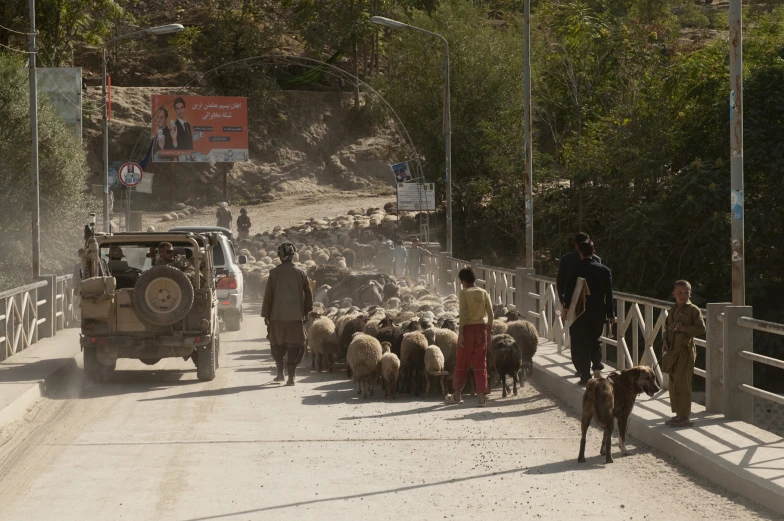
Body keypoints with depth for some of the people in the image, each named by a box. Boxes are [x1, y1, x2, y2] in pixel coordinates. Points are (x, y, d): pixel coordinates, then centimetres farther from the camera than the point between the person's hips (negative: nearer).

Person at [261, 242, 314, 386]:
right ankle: (291, 377, -3)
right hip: (296, 316, 0)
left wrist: (266, 315, 5)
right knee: (294, 346, 3)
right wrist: (306, 312, 18)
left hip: (277, 316, 0)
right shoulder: (301, 273, -1)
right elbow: (308, 294, 6)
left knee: (277, 343, 18)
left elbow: (268, 296, -3)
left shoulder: (274, 273, -5)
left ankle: (280, 372, 17)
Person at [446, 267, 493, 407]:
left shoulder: (464, 293, -8)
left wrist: (461, 333, -13)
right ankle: (481, 395, 1)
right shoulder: (484, 293, 5)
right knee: (480, 363, 6)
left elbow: (463, 314, -14)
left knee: (462, 363, 9)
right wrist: (489, 331, 11)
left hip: (468, 328, -3)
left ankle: (458, 394, 19)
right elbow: (490, 314, 3)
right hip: (482, 328, 4)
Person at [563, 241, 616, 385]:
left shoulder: (576, 270, -8)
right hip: (598, 312, 3)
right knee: (595, 340, 21)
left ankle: (585, 375, 2)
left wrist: (566, 306, 14)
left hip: (580, 312, -3)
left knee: (581, 343, 5)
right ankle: (597, 367, 5)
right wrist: (610, 314, 5)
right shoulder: (605, 270, -1)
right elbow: (608, 294, -1)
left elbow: (569, 289, -2)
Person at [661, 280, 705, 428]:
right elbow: (667, 327, 21)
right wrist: (665, 341, 4)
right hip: (673, 351, 7)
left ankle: (684, 417, -1)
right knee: (673, 384, 11)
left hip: (685, 350, -7)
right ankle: (679, 414, 20)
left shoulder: (693, 310, -7)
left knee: (682, 384, -7)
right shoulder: (672, 310, 13)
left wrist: (685, 328, -21)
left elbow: (701, 328, -11)